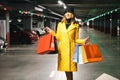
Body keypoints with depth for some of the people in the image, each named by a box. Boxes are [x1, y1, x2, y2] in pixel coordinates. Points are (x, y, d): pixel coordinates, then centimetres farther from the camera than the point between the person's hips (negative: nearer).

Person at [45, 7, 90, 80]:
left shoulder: (75, 25, 3)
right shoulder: (60, 24, 9)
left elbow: (76, 39, 5)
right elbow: (58, 38, 11)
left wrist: (83, 41, -10)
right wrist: (51, 32, 4)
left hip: (71, 49, -3)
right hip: (62, 49, 3)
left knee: (70, 68, -8)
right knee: (65, 67, 7)